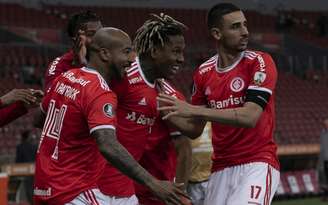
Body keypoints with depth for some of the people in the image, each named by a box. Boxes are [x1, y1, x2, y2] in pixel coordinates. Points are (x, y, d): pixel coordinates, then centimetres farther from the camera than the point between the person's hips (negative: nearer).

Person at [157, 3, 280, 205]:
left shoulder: (260, 62, -7)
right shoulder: (204, 73, 8)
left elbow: (250, 117, -20)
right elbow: (195, 129, 16)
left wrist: (194, 110, -22)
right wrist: (166, 111, -3)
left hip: (257, 164, -5)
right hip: (221, 169, 5)